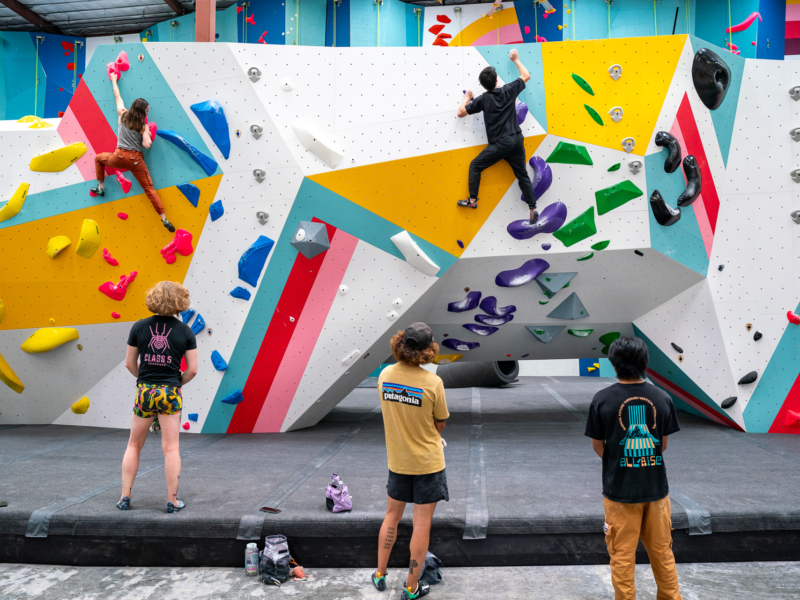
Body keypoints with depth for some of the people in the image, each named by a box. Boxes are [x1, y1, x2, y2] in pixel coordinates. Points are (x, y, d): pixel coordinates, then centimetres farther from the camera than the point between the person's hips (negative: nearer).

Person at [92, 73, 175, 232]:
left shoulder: (123, 115, 6)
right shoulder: (143, 125, -1)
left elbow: (117, 96, 21)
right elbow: (147, 145, -14)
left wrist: (114, 80, 36)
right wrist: (148, 133, 6)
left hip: (119, 157, 2)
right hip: (136, 160, -2)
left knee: (98, 158, 34)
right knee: (149, 189, 0)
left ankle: (100, 188, 33)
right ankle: (164, 219, -8)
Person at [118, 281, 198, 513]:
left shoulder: (139, 327, -2)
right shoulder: (185, 331, -5)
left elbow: (129, 363, 4)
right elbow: (192, 369, -4)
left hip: (144, 392, 1)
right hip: (170, 392, -1)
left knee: (133, 445, 17)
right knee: (171, 448, 5)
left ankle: (125, 497, 20)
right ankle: (172, 501, 10)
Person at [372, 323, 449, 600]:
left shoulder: (385, 375, -9)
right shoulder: (433, 382, -22)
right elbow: (441, 424, -10)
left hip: (397, 460, 5)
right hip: (428, 462, -4)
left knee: (392, 515, 22)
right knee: (422, 525, 8)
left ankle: (380, 574, 34)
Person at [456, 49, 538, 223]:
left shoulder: (483, 99, -4)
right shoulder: (508, 90, 4)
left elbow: (460, 113, 1)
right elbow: (526, 76, 21)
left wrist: (467, 98, 19)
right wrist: (516, 60, 32)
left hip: (500, 143, -4)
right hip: (517, 140, 4)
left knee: (475, 165, 10)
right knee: (522, 174, 12)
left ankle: (472, 200, 7)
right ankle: (533, 209, 9)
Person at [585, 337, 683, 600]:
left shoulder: (602, 400, -11)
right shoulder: (662, 398, -4)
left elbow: (598, 446, -2)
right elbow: (663, 445, 4)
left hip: (619, 489, -2)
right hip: (656, 487, 3)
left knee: (622, 556, 9)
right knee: (662, 552, 18)